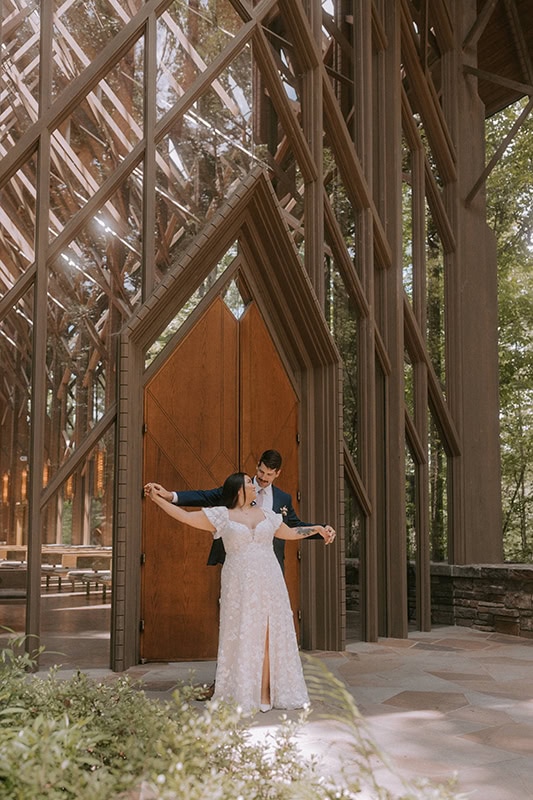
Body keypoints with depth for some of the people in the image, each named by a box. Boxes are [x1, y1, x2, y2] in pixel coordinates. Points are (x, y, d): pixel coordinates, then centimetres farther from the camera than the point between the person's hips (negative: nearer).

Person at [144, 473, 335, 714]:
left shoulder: (266, 514, 15)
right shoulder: (222, 515, 3)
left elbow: (289, 532, 28)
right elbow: (185, 516, 1)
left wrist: (316, 529, 25)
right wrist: (158, 498, -4)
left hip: (268, 583, 3)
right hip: (239, 585, -3)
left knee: (267, 636, -1)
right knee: (240, 637, -3)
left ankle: (264, 694, 3)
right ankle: (241, 696, 4)